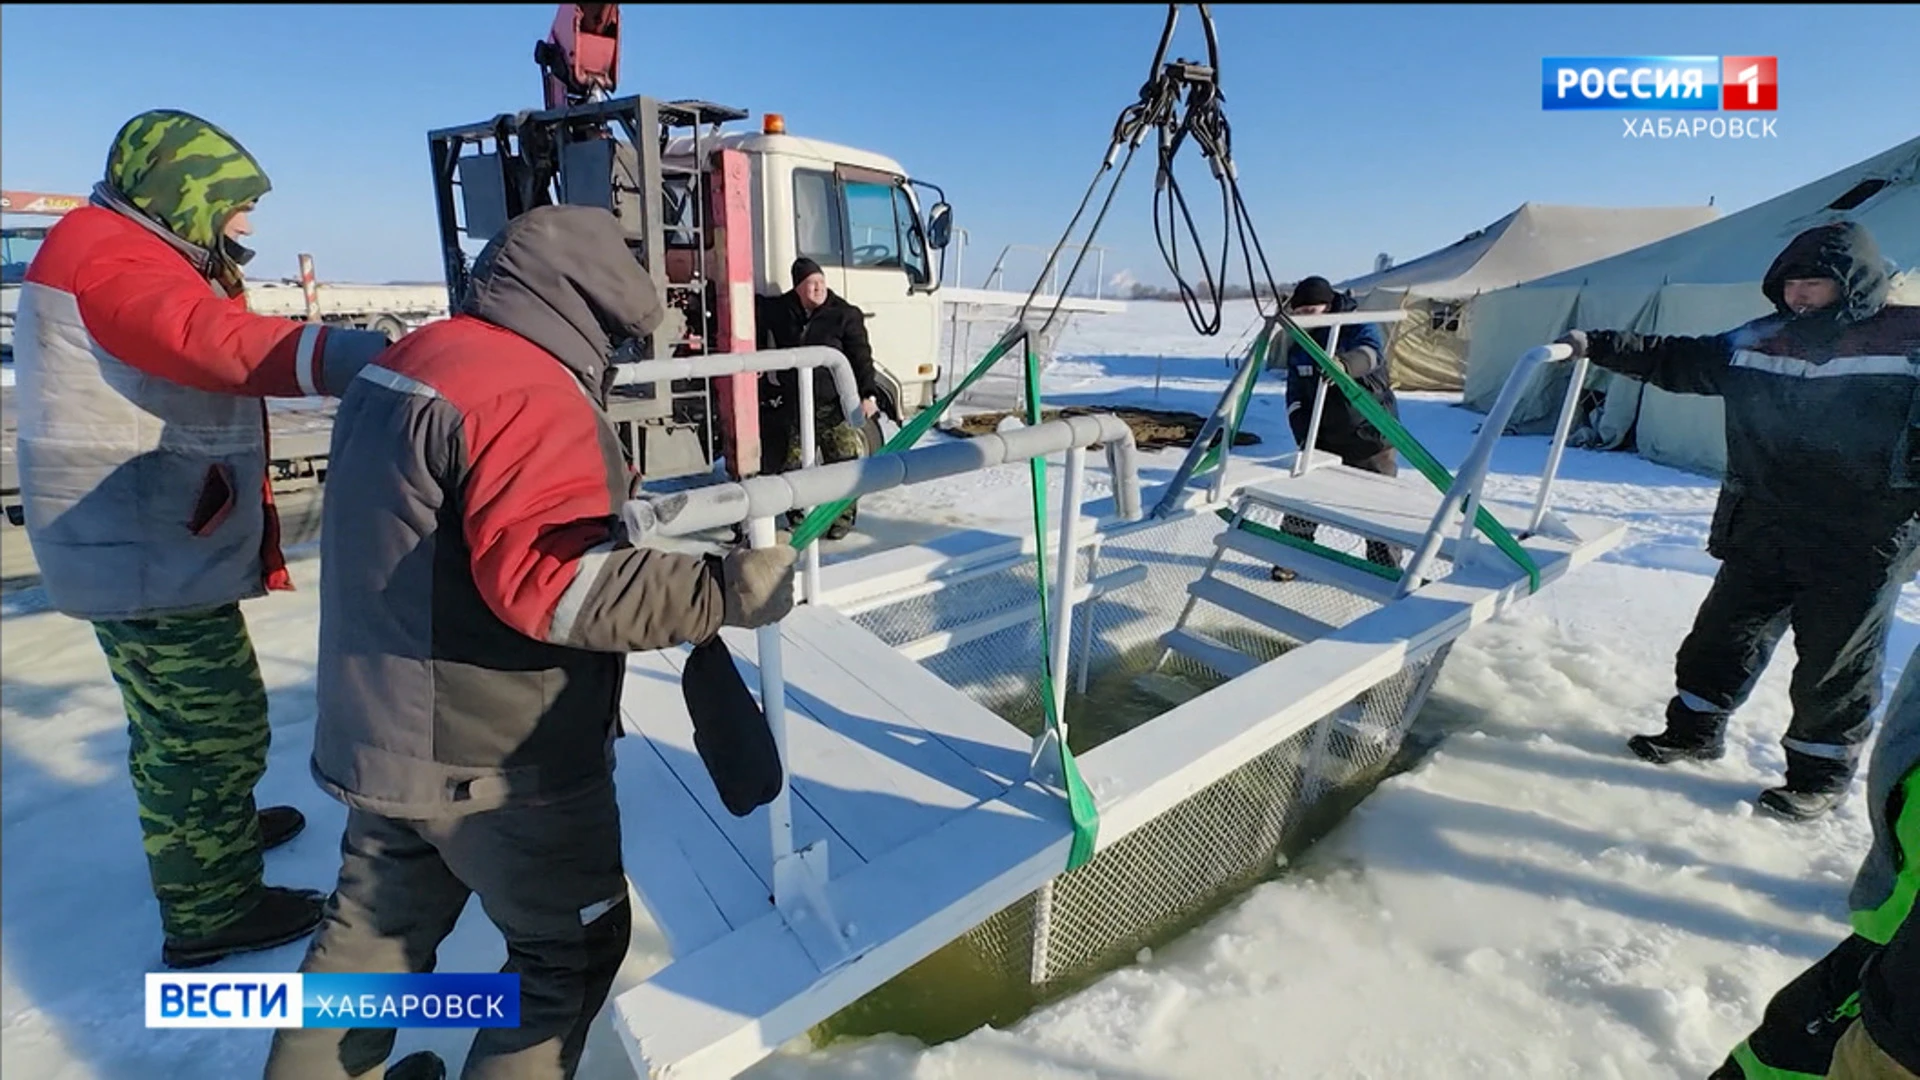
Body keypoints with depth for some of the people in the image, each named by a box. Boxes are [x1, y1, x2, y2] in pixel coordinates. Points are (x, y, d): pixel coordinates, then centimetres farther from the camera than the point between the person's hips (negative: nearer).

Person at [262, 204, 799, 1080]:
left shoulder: (401, 367, 9)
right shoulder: (531, 394, -22)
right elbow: (547, 579, -33)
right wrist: (716, 590, -31)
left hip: (385, 736, 9)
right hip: (493, 753, -9)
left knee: (376, 926, 27)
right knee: (572, 945, 12)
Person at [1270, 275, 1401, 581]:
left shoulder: (1360, 327, -11)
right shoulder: (1299, 346, 4)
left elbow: (1370, 354, -35)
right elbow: (1295, 395, 5)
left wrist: (1345, 363, -58)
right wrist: (1304, 435, -10)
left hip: (1370, 438, -4)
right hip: (1323, 439, 4)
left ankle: (1386, 570, 15)